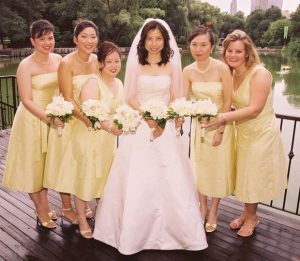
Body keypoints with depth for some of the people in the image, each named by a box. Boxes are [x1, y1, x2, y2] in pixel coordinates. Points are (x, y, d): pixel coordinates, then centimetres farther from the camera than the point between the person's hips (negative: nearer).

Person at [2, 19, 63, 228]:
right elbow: (26, 100, -18)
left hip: (54, 116, 5)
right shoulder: (26, 66, -16)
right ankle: (41, 212, 24)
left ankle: (45, 205, 35)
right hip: (32, 119, -5)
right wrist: (48, 118, -26)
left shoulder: (58, 59, 0)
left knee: (48, 163, 17)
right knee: (33, 164, 8)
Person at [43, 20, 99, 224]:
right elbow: (68, 99, -19)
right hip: (71, 119, -5)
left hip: (92, 119, 6)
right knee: (67, 163, 9)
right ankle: (66, 208, 28)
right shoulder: (67, 63, -18)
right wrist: (85, 119, -30)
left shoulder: (97, 61, -1)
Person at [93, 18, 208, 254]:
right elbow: (130, 98, 0)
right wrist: (148, 116, -16)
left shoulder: (171, 66, 5)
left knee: (169, 178, 2)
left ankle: (171, 229, 18)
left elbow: (175, 99, 3)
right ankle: (136, 230, 17)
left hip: (165, 126, 1)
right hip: (140, 126, 0)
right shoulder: (136, 65, 3)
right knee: (137, 180, 1)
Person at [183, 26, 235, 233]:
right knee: (200, 167, 14)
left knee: (218, 168, 9)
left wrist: (220, 130, -13)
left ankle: (213, 212, 28)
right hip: (199, 124, 4)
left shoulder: (222, 68, -19)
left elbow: (228, 102, -14)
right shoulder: (188, 71, -8)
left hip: (221, 124, -3)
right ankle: (203, 207, 34)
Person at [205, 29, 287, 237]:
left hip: (261, 134, -6)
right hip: (243, 132, 6)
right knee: (244, 175, 17)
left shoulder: (259, 74, -21)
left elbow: (254, 109, -25)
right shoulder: (231, 74, -1)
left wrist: (224, 118, -31)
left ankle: (251, 217, 31)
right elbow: (231, 103, 5)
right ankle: (248, 213, 37)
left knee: (254, 176, 9)